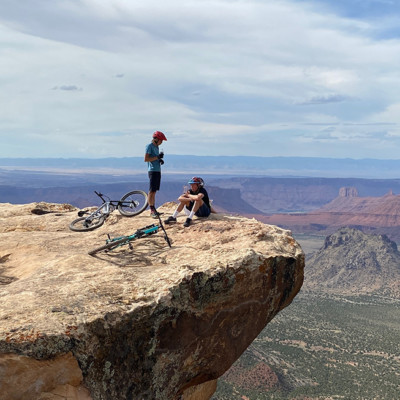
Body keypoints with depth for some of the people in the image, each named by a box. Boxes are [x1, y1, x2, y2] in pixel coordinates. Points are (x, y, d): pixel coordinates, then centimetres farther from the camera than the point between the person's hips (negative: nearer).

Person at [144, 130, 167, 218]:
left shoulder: (157, 147, 18)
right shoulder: (149, 146, -9)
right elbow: (146, 159, -16)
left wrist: (160, 160, 5)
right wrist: (157, 157, -18)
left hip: (158, 171, 9)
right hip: (153, 171, -9)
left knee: (154, 191, 10)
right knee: (151, 191, -9)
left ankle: (153, 209, 13)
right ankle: (152, 210, -11)